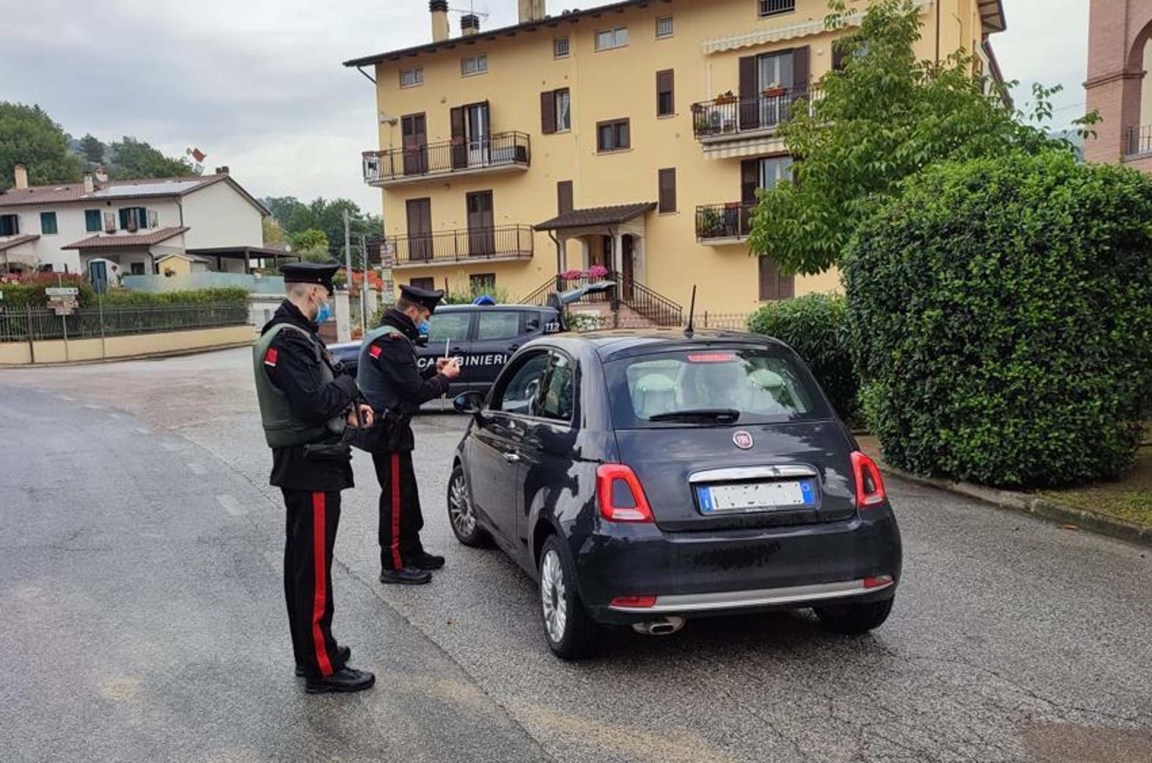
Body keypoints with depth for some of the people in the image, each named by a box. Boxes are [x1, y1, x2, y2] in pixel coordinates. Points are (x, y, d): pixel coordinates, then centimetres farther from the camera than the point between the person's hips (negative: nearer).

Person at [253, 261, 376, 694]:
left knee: (302, 562, 17)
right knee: (314, 569, -4)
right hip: (311, 467, -11)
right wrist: (347, 387, -10)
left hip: (304, 465, 11)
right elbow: (313, 403, -27)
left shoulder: (295, 335, 14)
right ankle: (322, 669, 4)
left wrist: (348, 407, 4)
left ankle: (309, 652, 30)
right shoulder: (288, 341, -19)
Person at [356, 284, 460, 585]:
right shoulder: (393, 341, -20)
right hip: (388, 433, -11)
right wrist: (444, 377, -7)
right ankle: (393, 565, 8)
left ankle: (413, 553, 29)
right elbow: (416, 392, -22)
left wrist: (433, 371, 8)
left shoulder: (380, 335, 14)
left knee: (406, 495, 18)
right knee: (396, 498, -2)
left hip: (385, 429, 11)